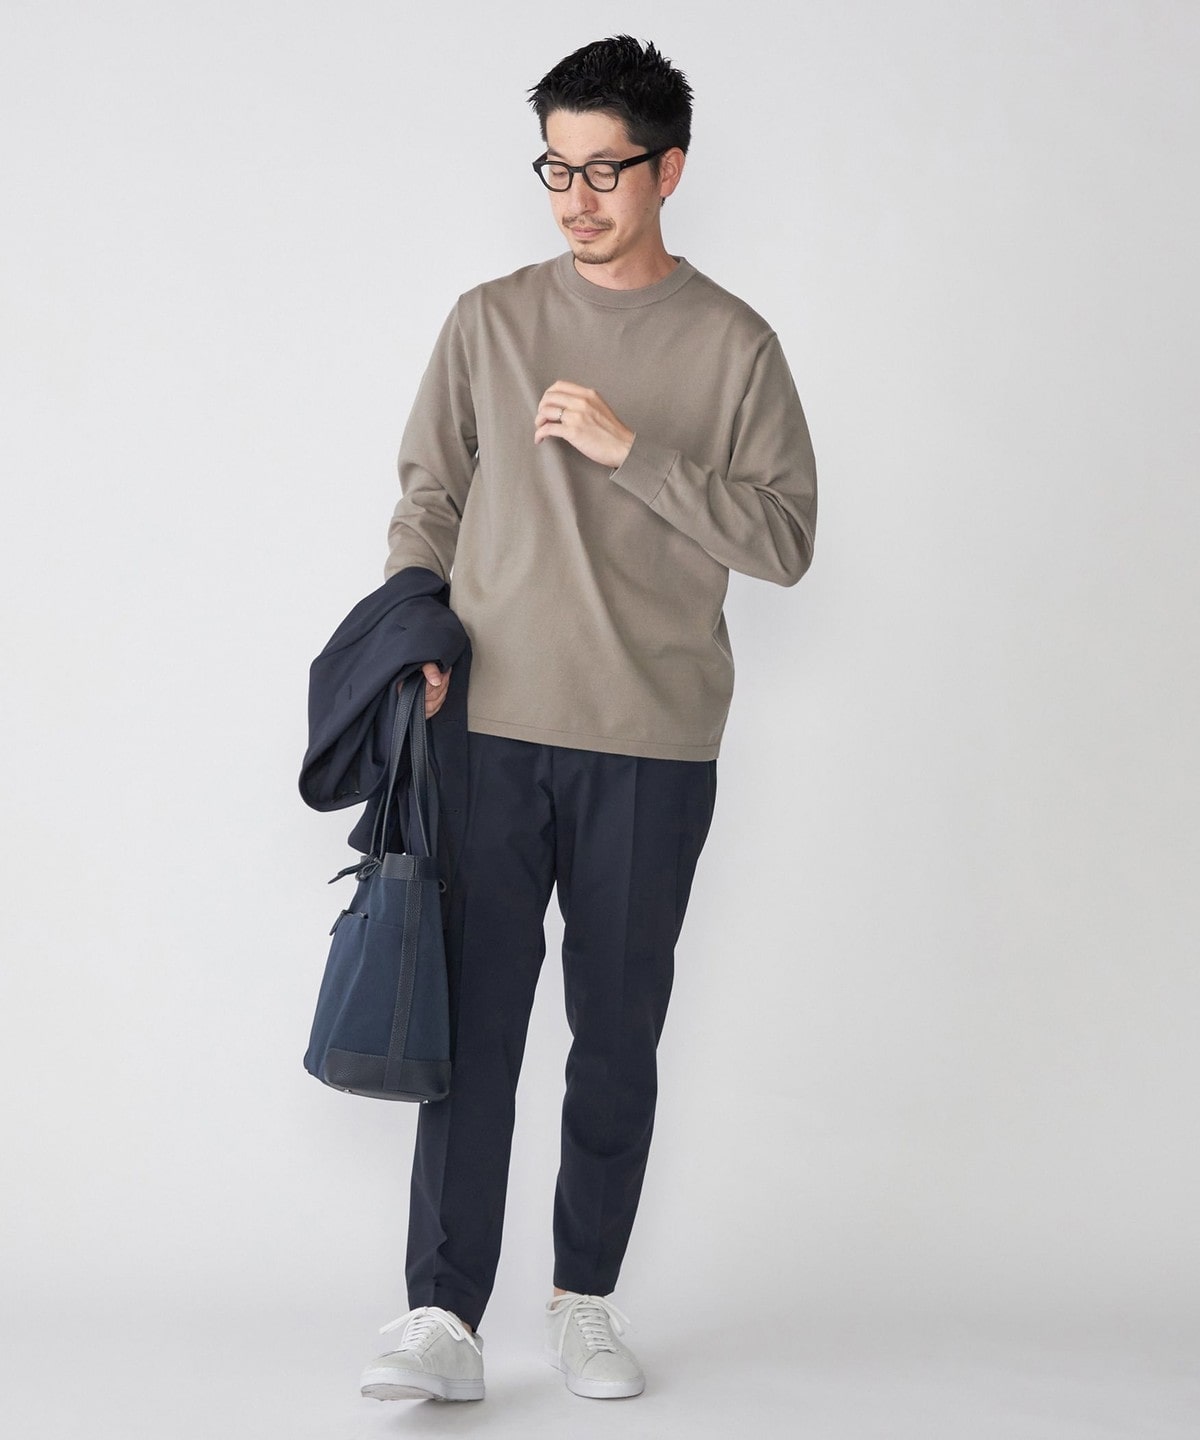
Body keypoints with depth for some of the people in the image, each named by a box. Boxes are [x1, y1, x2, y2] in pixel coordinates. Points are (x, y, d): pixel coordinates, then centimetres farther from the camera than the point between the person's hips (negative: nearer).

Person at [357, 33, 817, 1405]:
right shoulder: (490, 322, 9)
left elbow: (784, 537, -4)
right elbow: (428, 499, 11)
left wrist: (629, 448, -12)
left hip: (651, 747, -1)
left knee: (617, 1037, 6)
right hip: (492, 730, 1)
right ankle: (443, 1320, -1)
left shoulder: (734, 344, 3)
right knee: (473, 1026, -3)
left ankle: (585, 1300, 20)